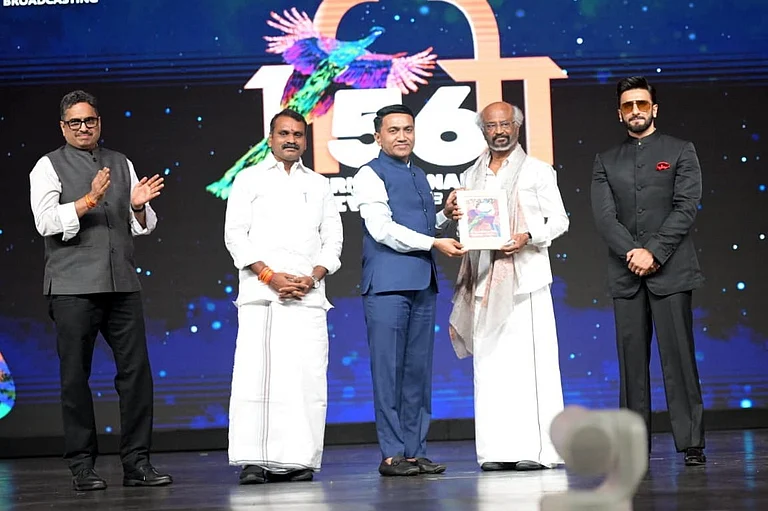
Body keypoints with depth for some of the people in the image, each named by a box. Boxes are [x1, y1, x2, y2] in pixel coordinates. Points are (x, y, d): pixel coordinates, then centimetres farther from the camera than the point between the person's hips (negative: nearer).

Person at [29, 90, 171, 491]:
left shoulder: (121, 164, 17)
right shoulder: (48, 167, 5)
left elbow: (143, 227, 17)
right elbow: (46, 221, -9)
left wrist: (138, 206, -5)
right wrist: (90, 200, -19)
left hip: (122, 284, 4)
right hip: (73, 287, -4)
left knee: (136, 370, 0)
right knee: (75, 377, 0)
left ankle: (137, 462, 6)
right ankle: (82, 467, 6)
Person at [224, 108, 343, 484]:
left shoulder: (318, 185, 20)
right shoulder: (250, 179, 11)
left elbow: (332, 238, 14)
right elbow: (235, 234, 2)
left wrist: (313, 277, -3)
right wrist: (269, 276, -8)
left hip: (308, 294, 3)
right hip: (261, 293, -2)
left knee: (307, 377, -4)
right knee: (256, 374, -9)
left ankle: (297, 460, -1)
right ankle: (253, 461, -7)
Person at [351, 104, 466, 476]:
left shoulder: (420, 177, 21)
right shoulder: (371, 175, -1)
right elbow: (382, 229, -11)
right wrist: (435, 243, -13)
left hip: (423, 282, 7)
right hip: (388, 283, -7)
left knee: (418, 368, 6)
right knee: (389, 368, -6)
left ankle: (415, 451, 10)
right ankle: (392, 455, -4)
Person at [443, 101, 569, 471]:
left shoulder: (538, 171, 7)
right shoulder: (471, 176, 19)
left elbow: (558, 219, 2)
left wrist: (527, 236, -15)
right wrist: (449, 214, 0)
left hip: (525, 275, -4)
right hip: (484, 278, 4)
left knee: (529, 360, -9)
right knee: (489, 363, -1)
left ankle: (536, 448, -8)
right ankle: (497, 450, 1)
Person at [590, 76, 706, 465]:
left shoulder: (680, 152, 8)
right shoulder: (605, 162, 15)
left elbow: (686, 208, -3)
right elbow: (604, 216, 2)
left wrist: (654, 252, -13)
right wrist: (632, 252, -14)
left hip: (670, 271, -2)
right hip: (625, 274, 2)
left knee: (678, 356, -5)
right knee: (632, 359, 2)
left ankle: (691, 443, -4)